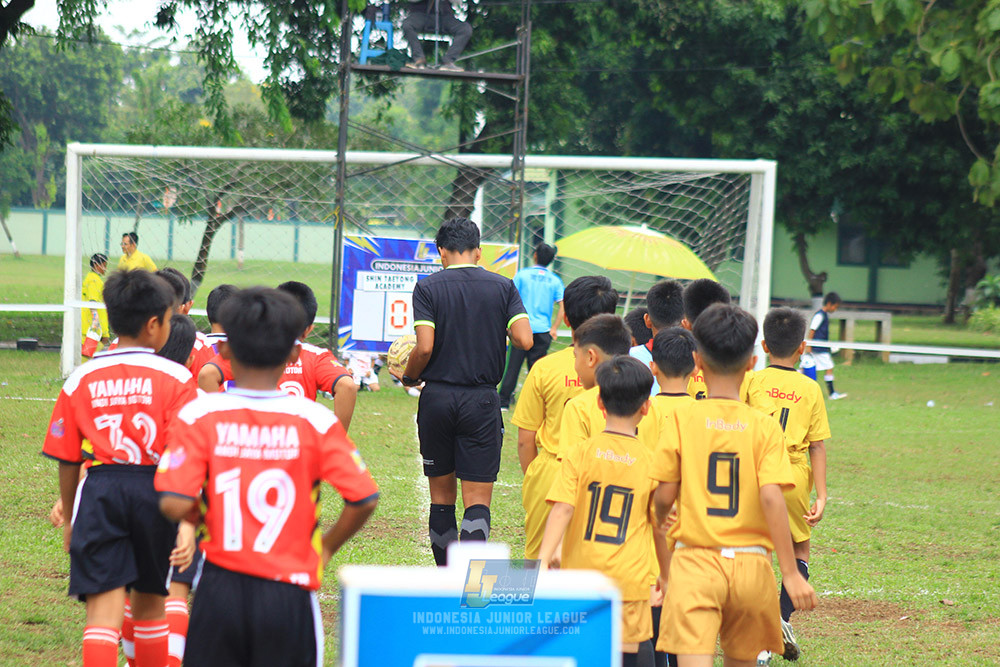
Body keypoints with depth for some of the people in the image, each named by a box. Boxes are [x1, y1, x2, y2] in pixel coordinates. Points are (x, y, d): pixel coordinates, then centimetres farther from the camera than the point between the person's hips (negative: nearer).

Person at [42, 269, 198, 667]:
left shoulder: (81, 379, 4)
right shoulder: (176, 378, -3)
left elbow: (66, 460, 7)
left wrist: (69, 517, 19)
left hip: (99, 489, 0)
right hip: (154, 489, 0)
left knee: (104, 605, -5)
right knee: (150, 601, 19)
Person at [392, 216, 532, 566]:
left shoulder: (427, 288, -2)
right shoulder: (503, 287, 2)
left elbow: (425, 347, -12)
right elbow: (525, 340, -7)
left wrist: (409, 378, 7)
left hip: (437, 397, 0)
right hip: (482, 401, 0)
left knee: (442, 496, 14)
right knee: (477, 501, -3)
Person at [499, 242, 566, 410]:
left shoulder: (522, 274, -1)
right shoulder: (555, 281, 5)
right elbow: (563, 307, 0)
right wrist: (554, 329, 7)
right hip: (543, 330, 2)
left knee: (513, 366, 2)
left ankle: (503, 402, 2)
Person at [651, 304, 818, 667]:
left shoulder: (680, 420, -3)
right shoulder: (764, 427, -3)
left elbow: (664, 495, -2)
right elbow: (771, 497, -12)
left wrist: (660, 515, 23)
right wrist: (790, 573, -10)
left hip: (694, 560, -2)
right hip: (751, 564, 2)